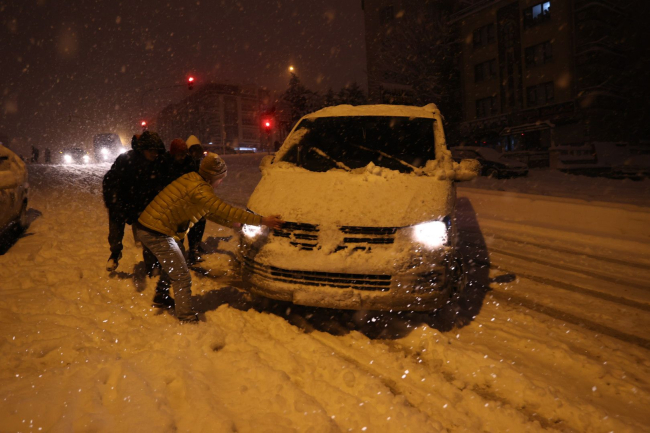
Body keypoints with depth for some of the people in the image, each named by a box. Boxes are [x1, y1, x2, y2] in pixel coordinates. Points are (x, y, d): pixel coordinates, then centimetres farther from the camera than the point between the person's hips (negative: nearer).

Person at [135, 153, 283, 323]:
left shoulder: (193, 181, 9)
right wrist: (262, 220, -26)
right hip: (156, 233, -10)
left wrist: (235, 223, 10)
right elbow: (224, 210, -26)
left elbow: (210, 213, 16)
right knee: (182, 276, -4)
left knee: (172, 267, 29)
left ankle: (160, 299, 48)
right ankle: (187, 318, 5)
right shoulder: (199, 188, -22)